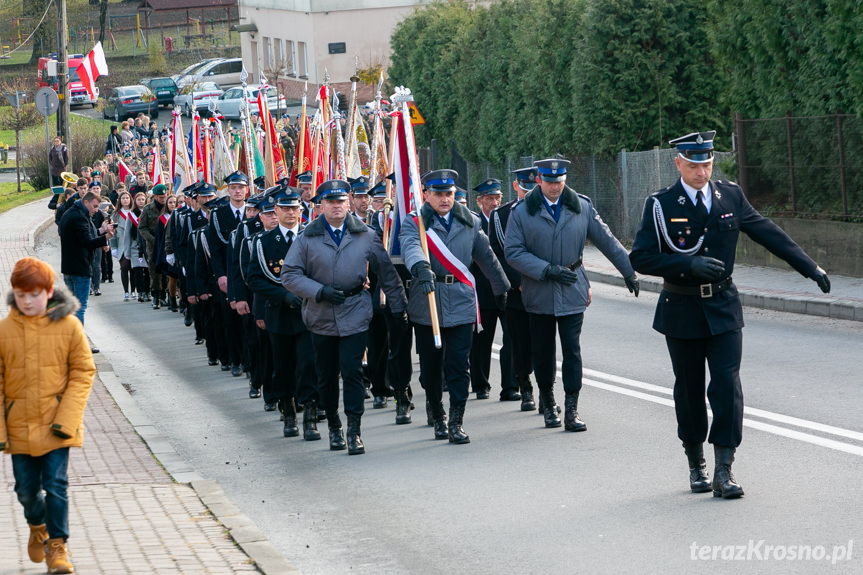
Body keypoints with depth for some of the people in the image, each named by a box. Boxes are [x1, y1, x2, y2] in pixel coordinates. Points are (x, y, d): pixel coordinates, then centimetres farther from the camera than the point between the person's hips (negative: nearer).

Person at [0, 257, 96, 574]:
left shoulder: (69, 326, -7)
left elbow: (83, 372, -2)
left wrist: (66, 418, -11)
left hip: (56, 427, -2)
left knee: (56, 485, -4)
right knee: (26, 489, 11)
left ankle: (56, 545, 11)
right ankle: (37, 527, 41)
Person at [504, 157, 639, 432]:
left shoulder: (581, 206, 4)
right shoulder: (522, 212, -1)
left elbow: (606, 241, 11)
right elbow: (513, 252, -5)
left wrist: (629, 272, 11)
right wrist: (547, 270, -14)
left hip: (573, 292, 0)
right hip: (539, 293, 0)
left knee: (572, 350, -7)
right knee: (543, 354, 7)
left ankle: (571, 411, -6)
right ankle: (548, 404, 25)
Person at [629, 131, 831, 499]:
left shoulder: (730, 196, 3)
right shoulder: (661, 205, -6)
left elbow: (769, 234, 10)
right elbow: (641, 258, -11)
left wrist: (810, 268, 9)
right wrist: (689, 265, -22)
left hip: (723, 308, 1)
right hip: (682, 311, -1)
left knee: (727, 386, -9)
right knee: (689, 390, 7)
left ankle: (724, 470, -9)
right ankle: (696, 465, 24)